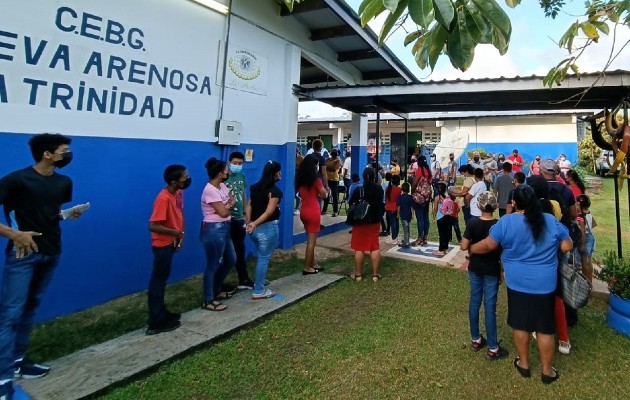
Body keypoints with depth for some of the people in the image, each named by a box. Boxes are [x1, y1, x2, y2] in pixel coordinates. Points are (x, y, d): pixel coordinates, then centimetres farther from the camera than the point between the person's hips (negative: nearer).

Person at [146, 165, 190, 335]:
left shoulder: (178, 193, 2)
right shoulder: (163, 198, -25)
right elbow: (153, 226, -28)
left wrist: (179, 235, 3)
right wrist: (174, 232, -19)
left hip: (170, 243, 9)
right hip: (162, 244, -9)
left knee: (162, 279, 18)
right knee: (158, 280, 0)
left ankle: (161, 313, 30)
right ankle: (156, 322, 9)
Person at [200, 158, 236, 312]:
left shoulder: (222, 186, 9)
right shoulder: (210, 190, -21)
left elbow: (233, 201, 8)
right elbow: (223, 212, -19)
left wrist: (226, 206, -11)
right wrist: (230, 206, 0)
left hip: (223, 229, 10)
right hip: (214, 230, -10)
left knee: (230, 260, 19)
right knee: (213, 265, 1)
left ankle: (216, 291, 35)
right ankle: (208, 301, 15)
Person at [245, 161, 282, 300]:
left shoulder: (255, 187, 9)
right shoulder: (275, 190, -14)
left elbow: (248, 206, 4)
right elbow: (269, 212, -21)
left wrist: (249, 222, -4)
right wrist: (255, 224, -19)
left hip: (255, 228, 8)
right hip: (267, 227, -7)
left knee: (262, 256, 26)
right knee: (264, 258, 4)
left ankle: (259, 281, 39)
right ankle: (258, 291, 11)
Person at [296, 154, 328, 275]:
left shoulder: (300, 178, 5)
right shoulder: (316, 180, -14)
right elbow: (324, 195, -5)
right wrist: (324, 191, 15)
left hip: (303, 211, 7)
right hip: (313, 212, -7)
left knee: (310, 239, 18)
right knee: (312, 241, 2)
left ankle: (312, 264, 27)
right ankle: (307, 268, 8)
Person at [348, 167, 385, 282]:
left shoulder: (358, 190, -15)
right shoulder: (379, 189, -4)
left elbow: (351, 204, -5)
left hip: (360, 222, -3)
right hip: (374, 221, 3)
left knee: (359, 248, 5)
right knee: (375, 248, 9)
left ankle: (358, 274, 13)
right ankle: (375, 274, 13)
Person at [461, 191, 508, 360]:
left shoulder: (472, 223, -11)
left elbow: (464, 246, -11)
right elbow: (502, 252, -8)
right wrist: (502, 270, 5)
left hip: (475, 268, 2)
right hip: (492, 270, -2)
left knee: (474, 301, 14)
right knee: (490, 306, 4)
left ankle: (475, 340, 27)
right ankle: (492, 349, 13)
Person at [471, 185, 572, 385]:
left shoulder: (506, 221, -12)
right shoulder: (551, 221, -5)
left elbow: (488, 245, -8)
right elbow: (567, 246, 2)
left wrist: (471, 249, 9)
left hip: (518, 283, -1)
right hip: (545, 284, 1)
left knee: (520, 324, 15)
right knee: (545, 327, 12)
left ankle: (524, 364, 31)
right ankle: (547, 371, 26)